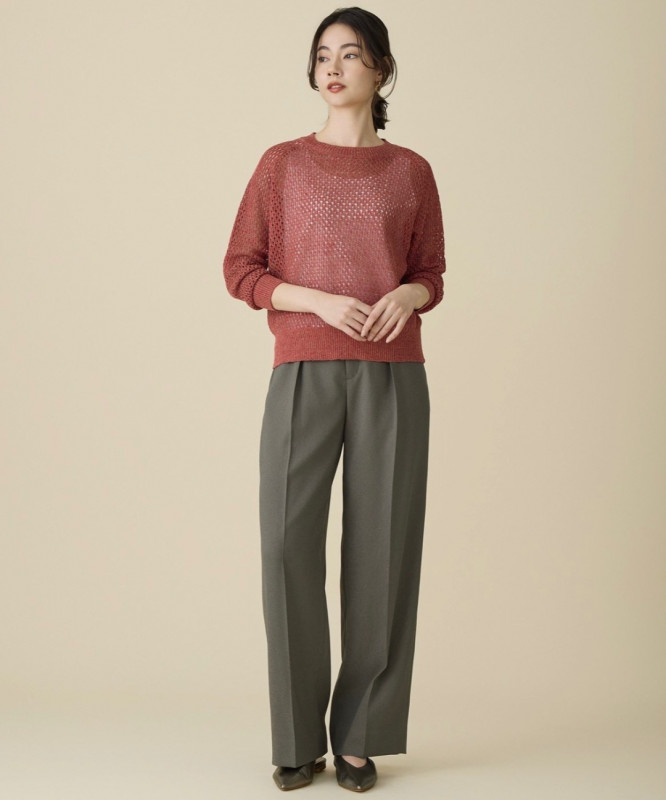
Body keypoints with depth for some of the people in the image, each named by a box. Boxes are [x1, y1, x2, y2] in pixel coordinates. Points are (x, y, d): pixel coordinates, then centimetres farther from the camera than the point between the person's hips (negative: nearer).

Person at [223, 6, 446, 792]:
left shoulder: (411, 171, 10)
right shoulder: (282, 164, 8)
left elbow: (432, 275, 15)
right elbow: (241, 269, 4)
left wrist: (405, 297, -9)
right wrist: (322, 301, -12)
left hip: (391, 376, 1)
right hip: (304, 373, 0)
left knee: (381, 546, -2)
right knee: (288, 544, -7)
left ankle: (360, 735, 11)